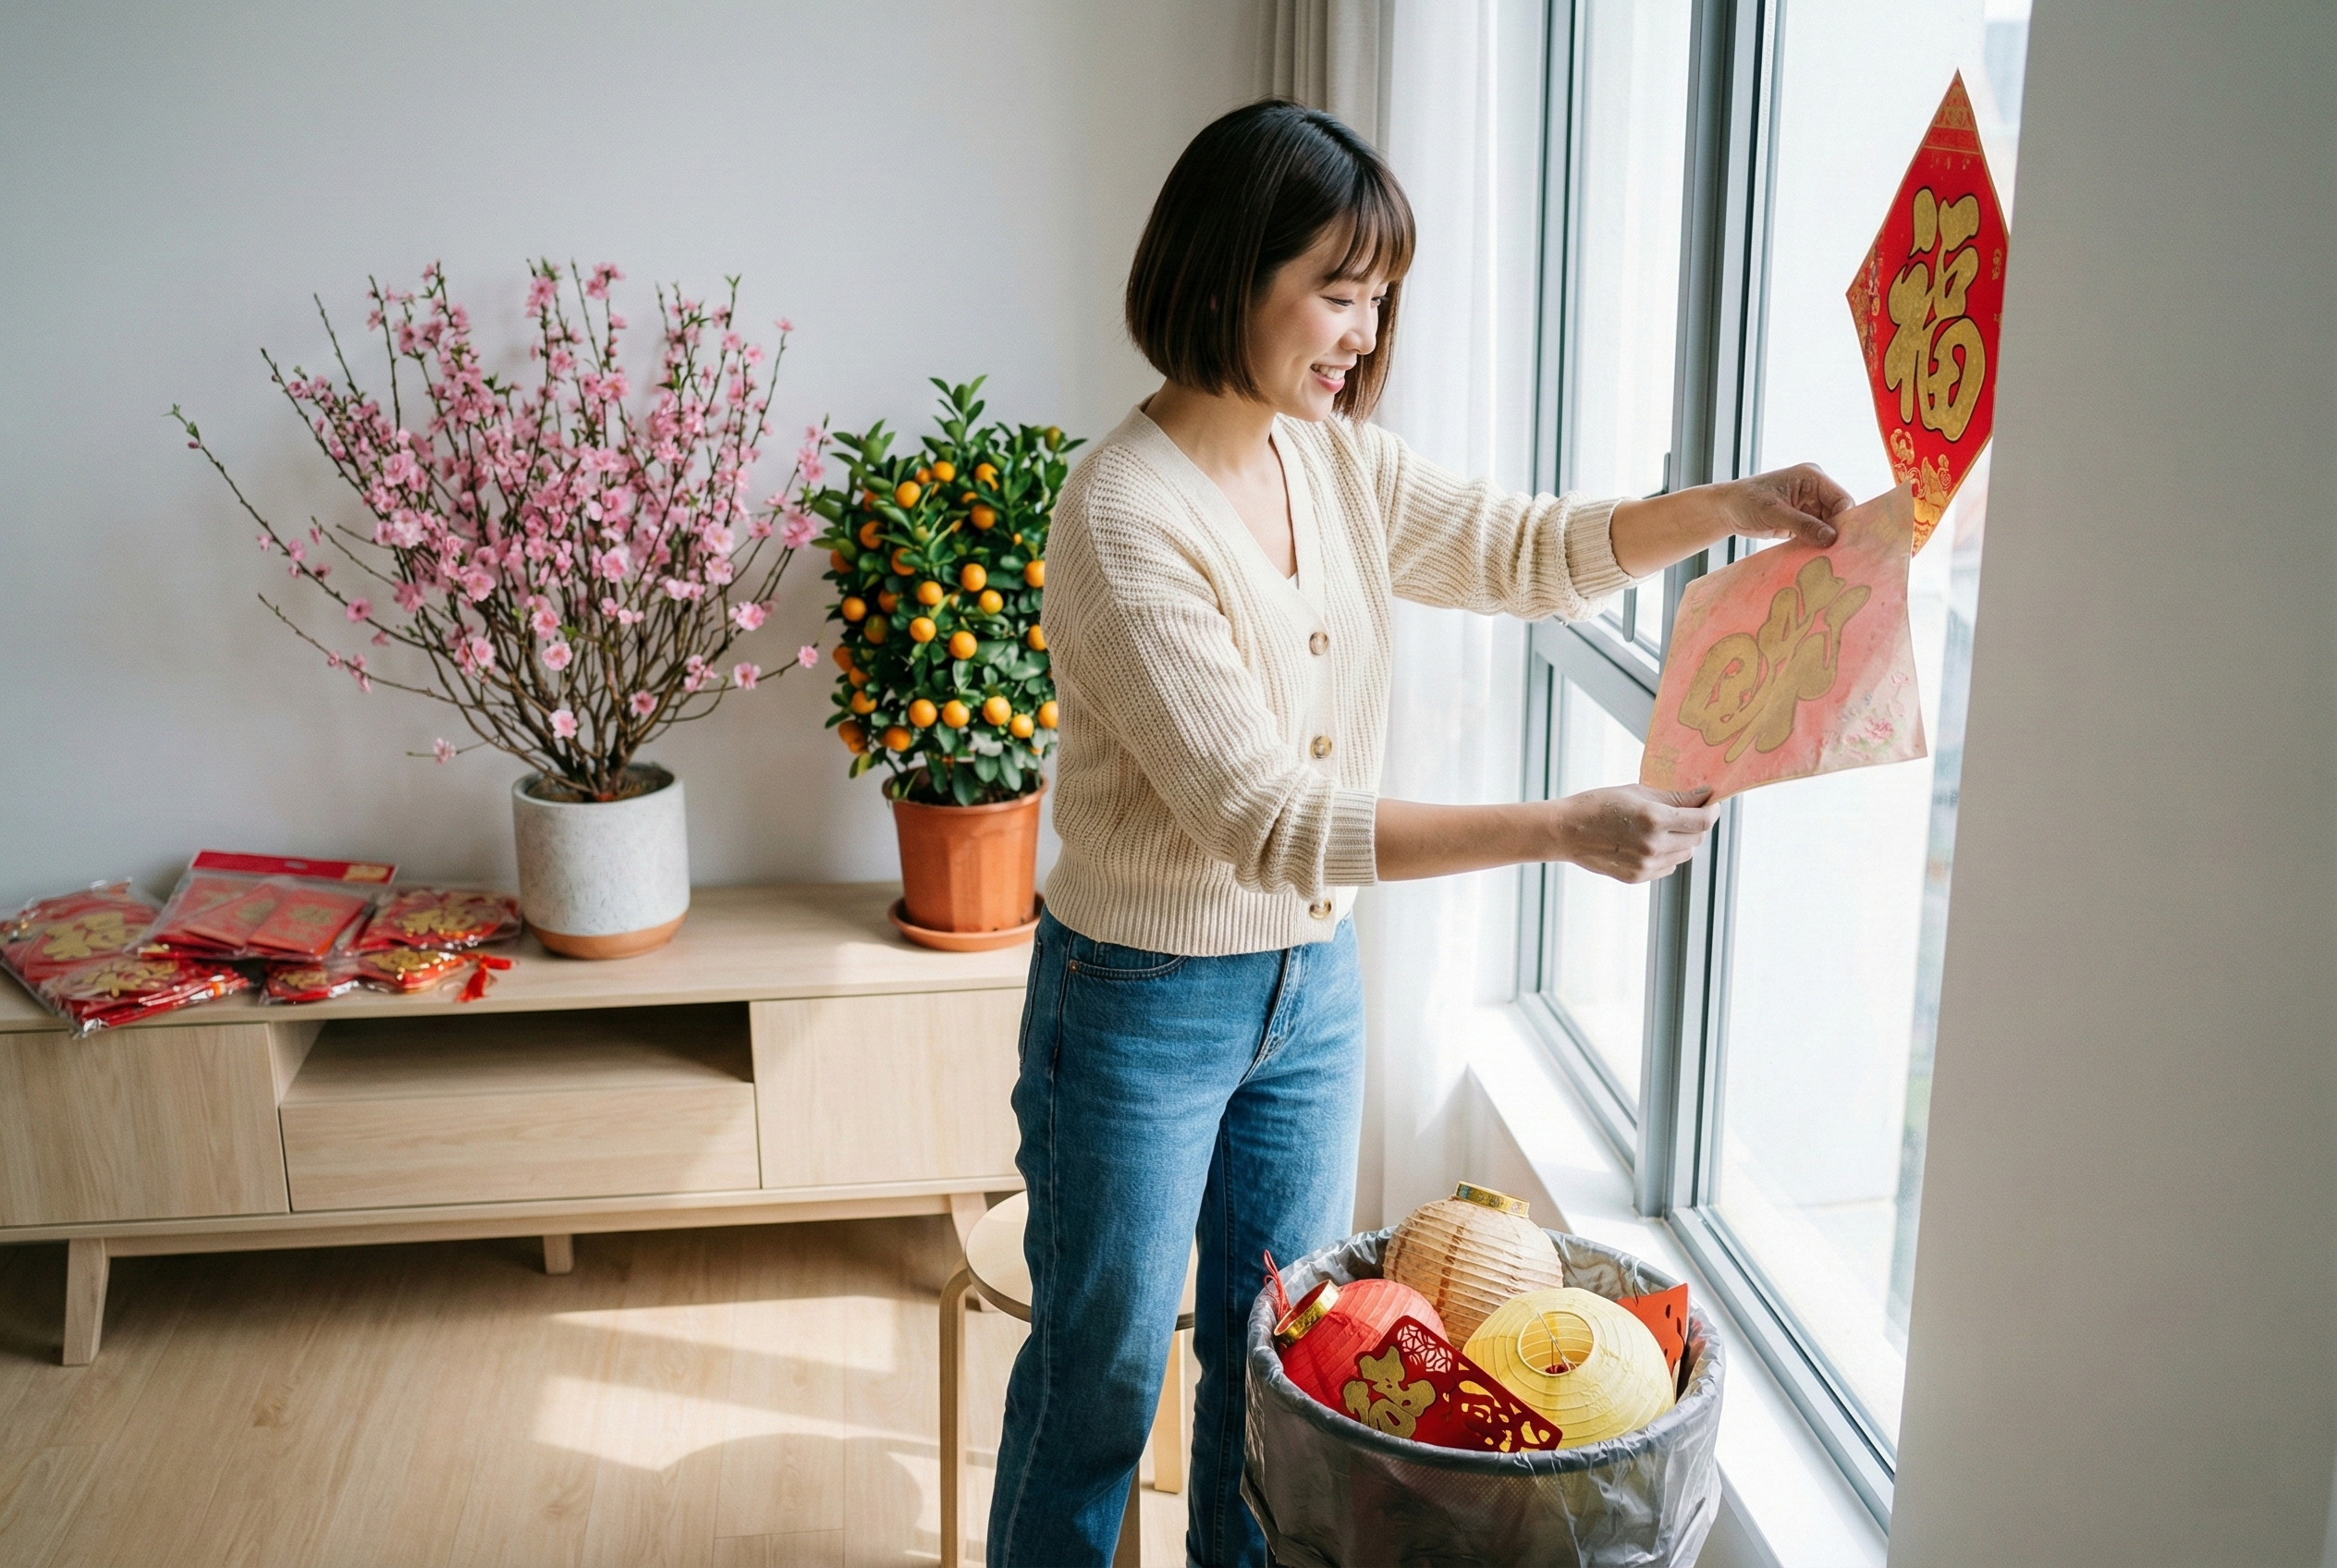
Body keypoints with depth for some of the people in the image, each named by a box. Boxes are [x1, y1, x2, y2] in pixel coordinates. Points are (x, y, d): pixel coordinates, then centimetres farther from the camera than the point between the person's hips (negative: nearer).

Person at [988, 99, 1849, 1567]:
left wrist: (1730, 506, -9)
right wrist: (1559, 830, -32)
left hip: (1312, 981, 7)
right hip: (1145, 1005, -7)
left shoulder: (1338, 459, -1)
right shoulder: (1125, 518, -25)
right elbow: (1266, 816, -29)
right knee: (1100, 1383, 12)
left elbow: (1525, 550, 8)